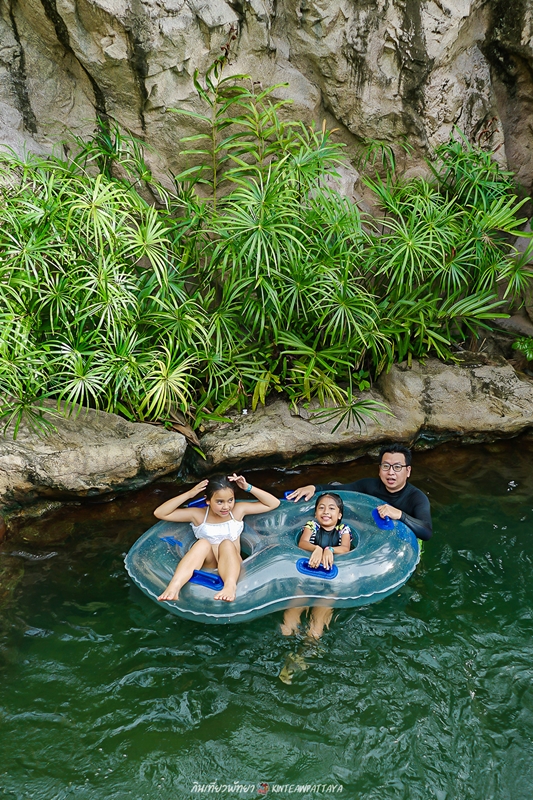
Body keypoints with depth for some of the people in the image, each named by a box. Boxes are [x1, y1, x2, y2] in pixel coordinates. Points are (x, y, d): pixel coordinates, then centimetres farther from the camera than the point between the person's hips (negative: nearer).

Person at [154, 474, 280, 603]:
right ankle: (174, 587, -53)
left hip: (232, 565, 1)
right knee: (203, 543, -29)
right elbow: (159, 513, -6)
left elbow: (274, 504, 5)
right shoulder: (198, 515, 0)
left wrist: (248, 488, -7)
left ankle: (230, 586, -58)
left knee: (227, 543, -28)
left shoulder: (238, 510, 4)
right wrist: (189, 494, -14)